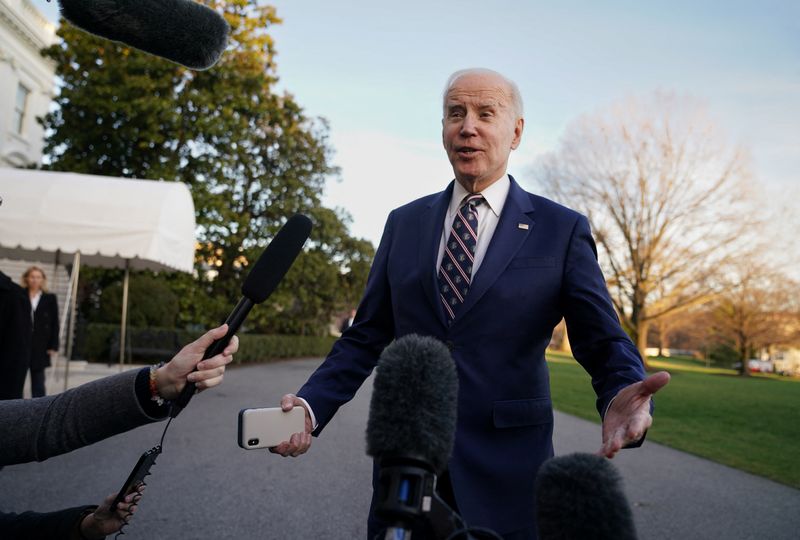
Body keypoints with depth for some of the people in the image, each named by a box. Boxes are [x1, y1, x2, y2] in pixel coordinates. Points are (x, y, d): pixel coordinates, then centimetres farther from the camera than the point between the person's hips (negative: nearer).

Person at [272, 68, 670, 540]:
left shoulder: (562, 230, -2)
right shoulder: (404, 223, 6)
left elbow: (604, 343, -5)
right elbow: (367, 336, 6)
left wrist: (621, 395, -27)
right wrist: (311, 405, -9)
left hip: (506, 466, -2)